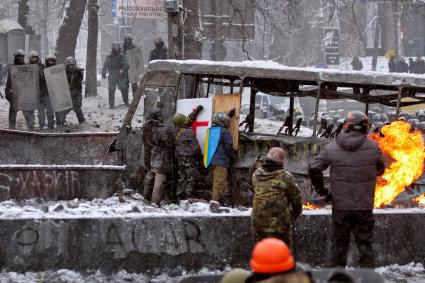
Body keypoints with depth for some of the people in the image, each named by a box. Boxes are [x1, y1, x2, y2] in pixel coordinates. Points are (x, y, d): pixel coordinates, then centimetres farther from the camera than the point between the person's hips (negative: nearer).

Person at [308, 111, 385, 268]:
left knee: (339, 244, 11)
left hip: (340, 206, 1)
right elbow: (380, 170, 9)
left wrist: (322, 191, 0)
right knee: (365, 244, 9)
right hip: (364, 207, 0)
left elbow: (314, 169, -11)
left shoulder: (331, 148, -5)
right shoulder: (373, 147, -6)